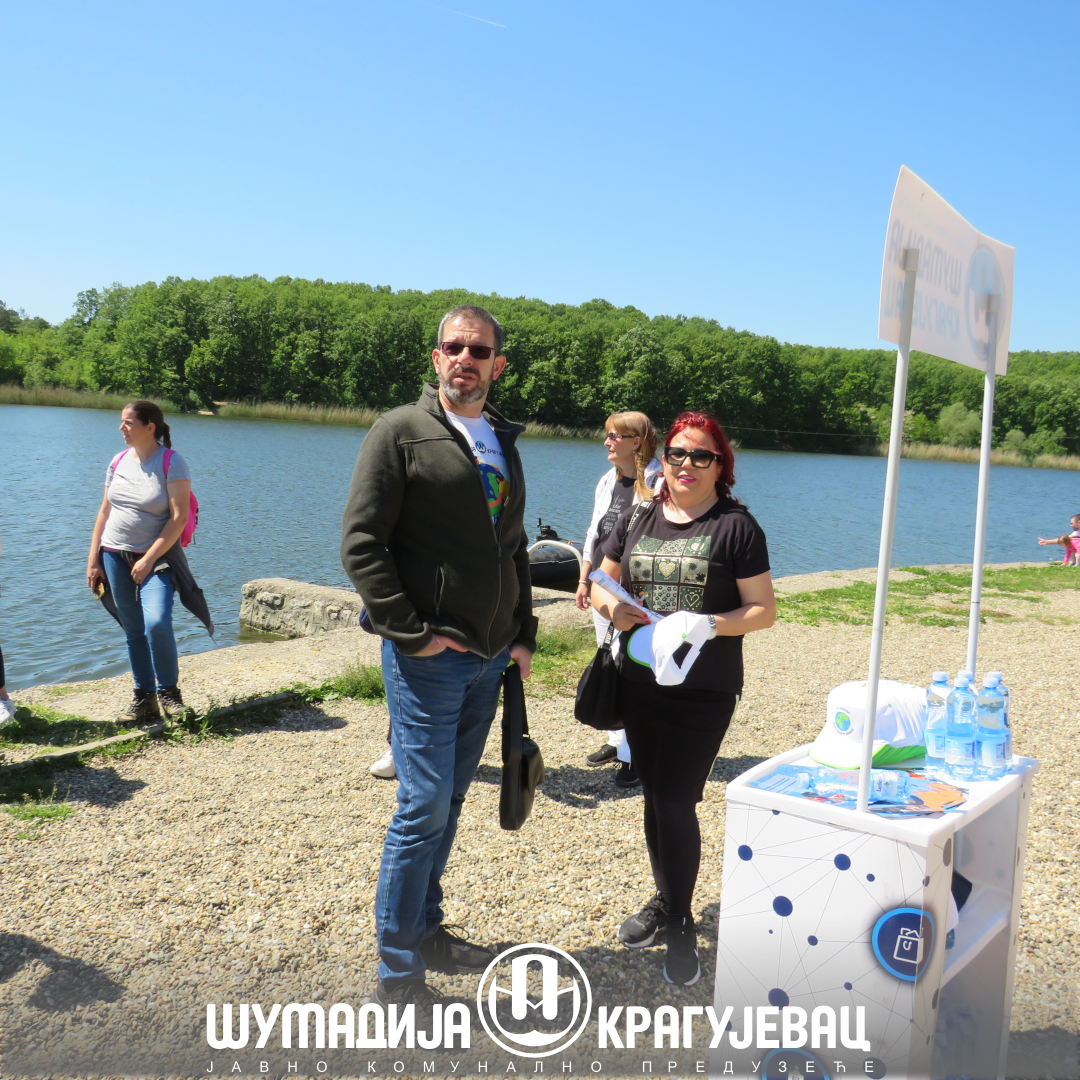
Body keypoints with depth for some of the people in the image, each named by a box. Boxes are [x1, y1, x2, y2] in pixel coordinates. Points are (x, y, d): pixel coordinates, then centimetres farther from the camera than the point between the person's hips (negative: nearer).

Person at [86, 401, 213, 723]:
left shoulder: (172, 463, -10)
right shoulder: (119, 461, 7)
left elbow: (179, 517, -14)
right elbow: (105, 512, 12)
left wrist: (149, 560, -17)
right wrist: (93, 561, 8)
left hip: (157, 557, -5)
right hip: (115, 556, 5)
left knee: (157, 623, -21)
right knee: (134, 632, 9)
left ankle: (168, 692, 0)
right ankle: (144, 699, 19)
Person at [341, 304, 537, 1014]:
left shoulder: (503, 442, 14)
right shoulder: (401, 432, -7)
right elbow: (361, 542, -13)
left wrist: (523, 634, 12)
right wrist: (409, 632, -17)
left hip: (489, 658, 7)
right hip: (428, 658, -6)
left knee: (449, 803, 16)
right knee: (424, 809, -3)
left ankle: (427, 932, 33)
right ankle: (398, 975, 11)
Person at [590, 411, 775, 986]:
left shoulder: (736, 525, -5)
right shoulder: (638, 519, 9)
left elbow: (764, 609, -6)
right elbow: (602, 584, 14)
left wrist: (712, 624, -23)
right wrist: (611, 606, -9)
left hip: (704, 693, -5)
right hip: (639, 684, 5)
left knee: (676, 802, -5)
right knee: (654, 798, 15)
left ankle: (680, 923, 14)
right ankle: (666, 900, 34)